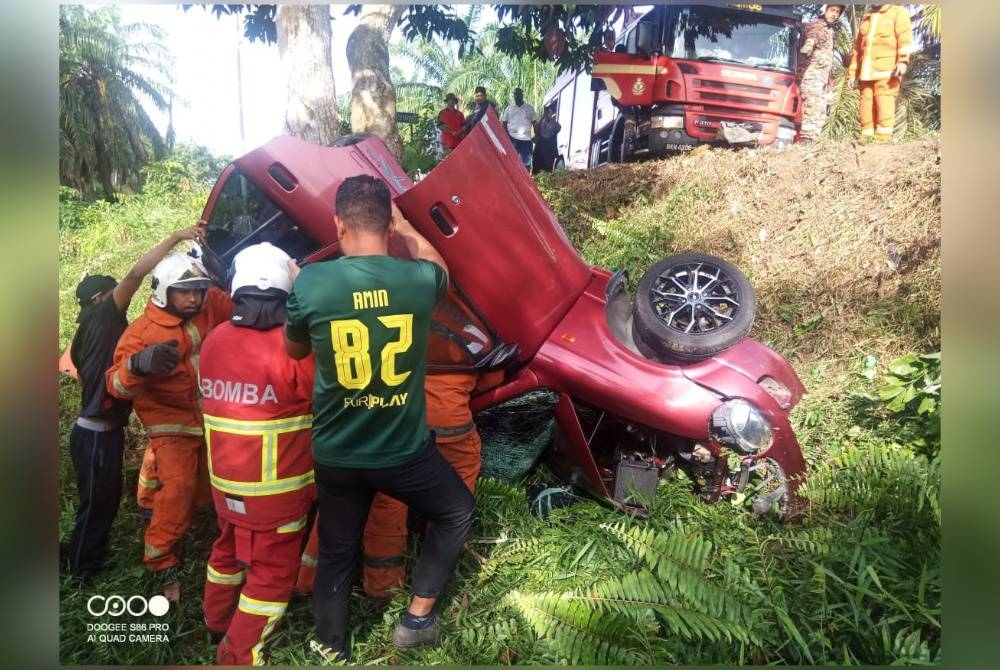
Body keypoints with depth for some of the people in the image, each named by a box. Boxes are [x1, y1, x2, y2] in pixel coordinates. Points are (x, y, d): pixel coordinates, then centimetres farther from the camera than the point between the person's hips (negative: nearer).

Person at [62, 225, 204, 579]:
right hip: (96, 434, -9)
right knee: (96, 502, 3)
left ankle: (88, 558, 33)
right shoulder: (100, 318, -11)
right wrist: (175, 237, -23)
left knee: (107, 497, 19)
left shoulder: (95, 329, 16)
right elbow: (135, 274, -23)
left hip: (102, 429, 9)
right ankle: (81, 570, 17)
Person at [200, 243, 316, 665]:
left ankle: (217, 621, 47)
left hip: (224, 479, 7)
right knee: (272, 572, 10)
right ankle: (238, 656, 18)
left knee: (229, 549, 28)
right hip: (275, 488, -6)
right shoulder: (293, 347, -22)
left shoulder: (213, 341, -3)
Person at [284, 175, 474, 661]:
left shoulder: (310, 283, -14)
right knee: (456, 513, 27)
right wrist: (405, 226, 25)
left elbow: (294, 350, 7)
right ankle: (417, 618, 29)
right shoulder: (420, 278, -15)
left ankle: (331, 651, 38)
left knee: (336, 556, 23)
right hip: (405, 451, -1)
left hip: (335, 456, 2)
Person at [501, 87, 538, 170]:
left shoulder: (529, 108, 10)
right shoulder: (509, 108, 11)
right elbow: (504, 123, 10)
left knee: (526, 162, 1)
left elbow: (534, 123, 9)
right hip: (512, 139, 0)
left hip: (526, 138, 0)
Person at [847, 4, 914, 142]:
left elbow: (905, 38, -3)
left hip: (887, 70, -5)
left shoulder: (898, 12, 12)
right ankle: (867, 138, -2)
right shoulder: (866, 18, 28)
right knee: (866, 103, -2)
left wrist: (903, 61, -19)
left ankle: (883, 137, -19)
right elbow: (857, 48, 27)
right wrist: (852, 72, 18)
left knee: (884, 101, -15)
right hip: (867, 71, 5)